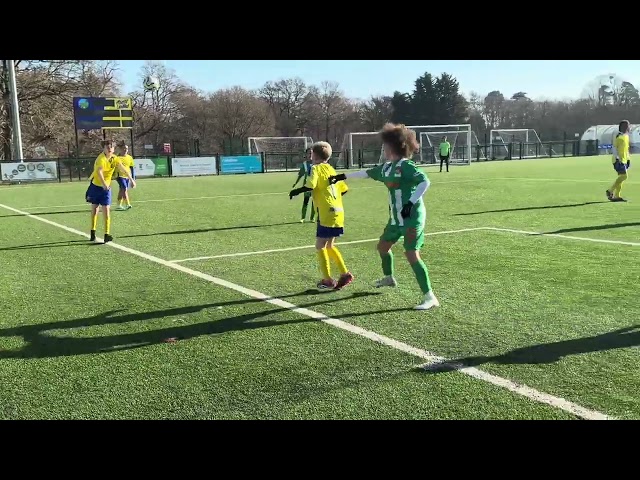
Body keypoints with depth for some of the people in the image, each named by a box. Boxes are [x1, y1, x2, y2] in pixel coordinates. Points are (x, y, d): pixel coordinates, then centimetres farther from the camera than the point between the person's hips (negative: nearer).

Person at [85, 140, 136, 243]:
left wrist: (131, 179, -30)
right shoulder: (101, 159, -26)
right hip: (95, 185, -3)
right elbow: (99, 171, -44)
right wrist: (104, 183, -61)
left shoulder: (114, 159, -7)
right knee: (94, 209, 6)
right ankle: (93, 232, 14)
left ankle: (107, 234, 1)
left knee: (106, 209, -1)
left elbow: (123, 169, -15)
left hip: (106, 187, 3)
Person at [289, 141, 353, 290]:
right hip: (338, 212, 8)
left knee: (320, 246, 1)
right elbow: (344, 189, 20)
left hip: (327, 213, -8)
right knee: (329, 246, 18)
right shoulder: (331, 169, 18)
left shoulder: (317, 168, -4)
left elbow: (309, 186, -21)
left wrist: (295, 192, -5)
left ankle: (328, 280, 1)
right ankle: (345, 274, 13)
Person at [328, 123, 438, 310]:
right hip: (396, 218, 9)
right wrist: (343, 176, 31)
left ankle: (430, 297, -11)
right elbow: (367, 173, 24)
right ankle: (389, 277, 49)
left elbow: (425, 181, -25)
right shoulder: (387, 167, 10)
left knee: (411, 254, -16)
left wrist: (411, 203, -33)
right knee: (382, 246, 22)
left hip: (412, 217, -9)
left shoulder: (405, 165, -16)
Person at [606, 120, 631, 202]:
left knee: (621, 177, 7)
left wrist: (628, 158, 24)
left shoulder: (626, 136, 17)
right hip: (619, 160, -10)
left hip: (624, 160, 10)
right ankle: (610, 191, -5)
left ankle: (616, 196, 10)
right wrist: (617, 158, -23)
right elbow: (614, 148, -17)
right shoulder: (619, 136, -12)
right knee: (624, 176, -15)